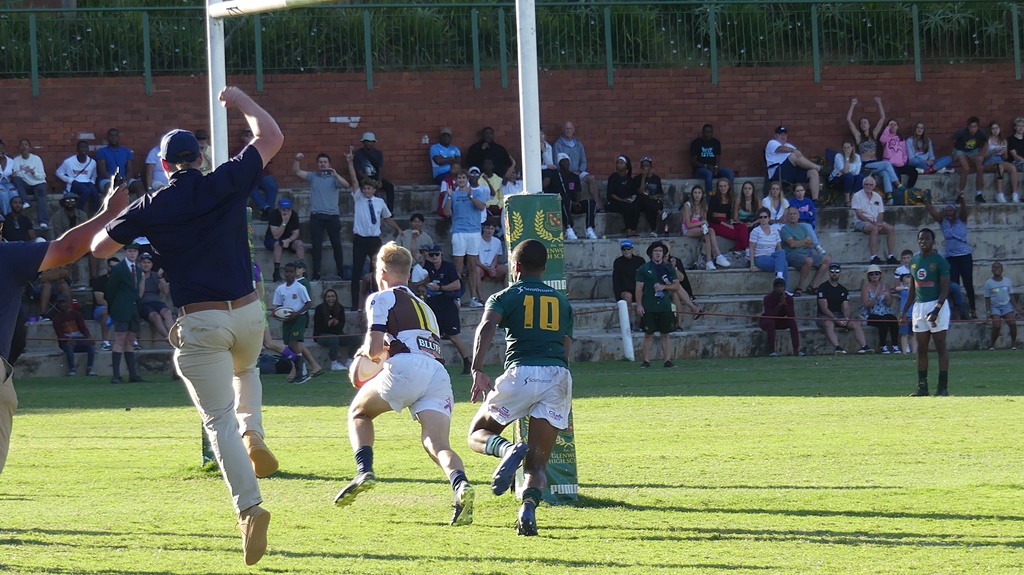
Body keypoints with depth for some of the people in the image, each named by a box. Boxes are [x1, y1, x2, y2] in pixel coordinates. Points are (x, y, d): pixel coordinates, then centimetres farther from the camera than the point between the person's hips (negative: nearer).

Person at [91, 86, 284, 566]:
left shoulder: (152, 207, -1)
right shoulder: (226, 184, 0)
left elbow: (98, 247, 9)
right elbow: (271, 138, 11)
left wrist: (113, 214, 29)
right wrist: (240, 101, 26)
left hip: (199, 324, -2)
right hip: (247, 313, 2)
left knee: (219, 418, -2)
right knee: (245, 370, 36)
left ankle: (249, 508, -18)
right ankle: (253, 434, 9)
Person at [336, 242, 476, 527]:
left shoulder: (382, 299, 12)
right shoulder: (424, 307, 34)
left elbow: (374, 349, 1)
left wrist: (368, 352, 25)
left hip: (406, 367, -5)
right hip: (439, 373, 5)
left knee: (359, 411, 21)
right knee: (437, 445, -5)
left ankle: (364, 470, 0)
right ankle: (460, 484, -36)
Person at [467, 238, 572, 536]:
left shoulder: (505, 297, 11)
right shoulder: (562, 301, 22)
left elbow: (486, 327, -9)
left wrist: (477, 370, -18)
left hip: (521, 373, -3)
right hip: (558, 376, 3)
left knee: (478, 434, 15)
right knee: (538, 460, 5)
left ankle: (507, 449, -20)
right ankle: (529, 507, -26)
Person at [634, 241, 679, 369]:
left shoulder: (669, 268, 10)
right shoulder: (644, 269, 5)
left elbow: (677, 286, 8)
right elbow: (638, 288, 3)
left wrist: (664, 287, -9)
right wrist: (639, 305, -5)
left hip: (665, 306, 2)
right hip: (648, 307, -2)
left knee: (665, 334, 2)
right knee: (648, 334, -2)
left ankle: (668, 360, 4)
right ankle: (646, 360, 2)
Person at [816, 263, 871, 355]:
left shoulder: (843, 290, 15)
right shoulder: (823, 288, -3)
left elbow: (846, 308, 6)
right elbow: (824, 308, -11)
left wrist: (846, 318, -17)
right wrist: (836, 319, -22)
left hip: (840, 316, 5)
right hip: (824, 316, -5)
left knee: (856, 323, -19)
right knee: (829, 324, -39)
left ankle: (864, 347, -33)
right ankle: (837, 347, -55)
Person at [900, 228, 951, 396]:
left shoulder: (940, 262, -7)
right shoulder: (914, 261, 13)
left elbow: (945, 289, -11)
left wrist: (936, 310, -22)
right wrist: (905, 310, 15)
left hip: (937, 305, -6)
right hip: (919, 306, 6)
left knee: (940, 347, -5)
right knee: (921, 348, 6)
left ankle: (943, 386, -5)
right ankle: (922, 386, 9)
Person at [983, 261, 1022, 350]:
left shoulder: (1007, 281, 6)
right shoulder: (988, 283, 0)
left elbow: (1011, 297, 11)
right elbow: (987, 299, 2)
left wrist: (1018, 308, 5)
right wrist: (988, 311, -8)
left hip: (1006, 305, 2)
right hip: (995, 307, -2)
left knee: (1012, 323, -20)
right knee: (996, 325, -22)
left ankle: (1013, 343, -4)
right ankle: (992, 344, -4)